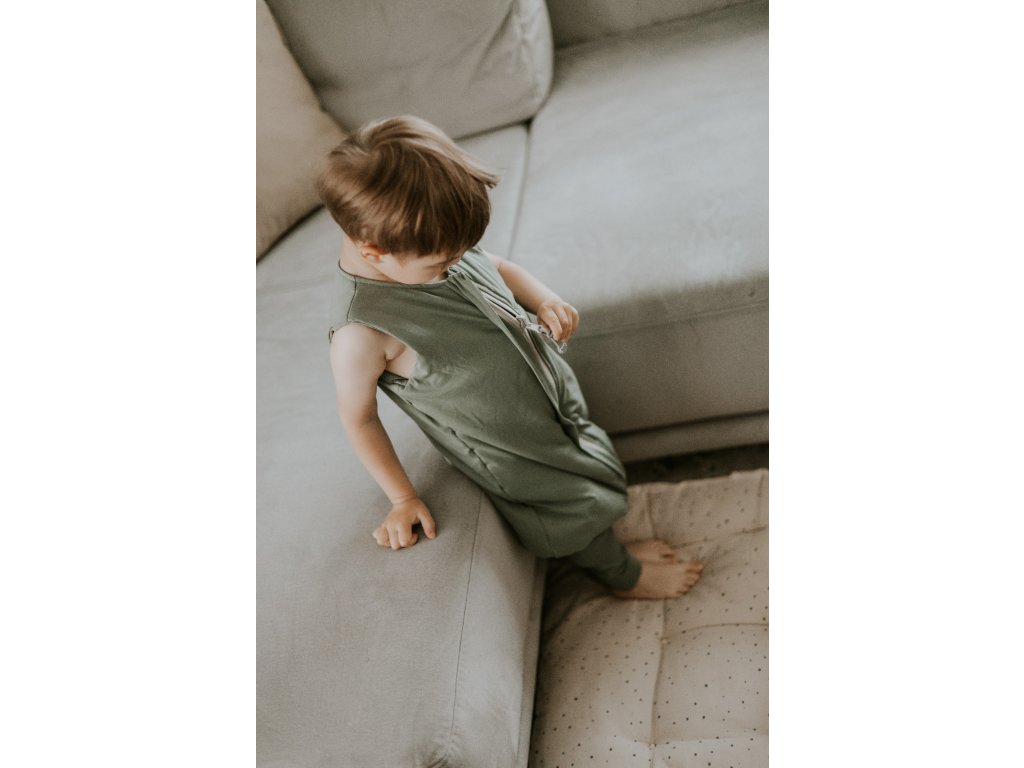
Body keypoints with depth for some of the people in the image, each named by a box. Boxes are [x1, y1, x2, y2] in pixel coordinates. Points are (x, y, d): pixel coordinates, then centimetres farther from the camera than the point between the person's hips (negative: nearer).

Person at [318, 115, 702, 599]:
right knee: (579, 508, 16)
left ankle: (612, 550, 59)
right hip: (514, 457, -6)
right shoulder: (362, 335, -35)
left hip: (553, 398, 6)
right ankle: (624, 576, 49)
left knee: (599, 474, 28)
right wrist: (402, 498, -12)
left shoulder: (436, 248, -16)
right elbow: (358, 417, -19)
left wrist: (546, 301, -14)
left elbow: (498, 267, 5)